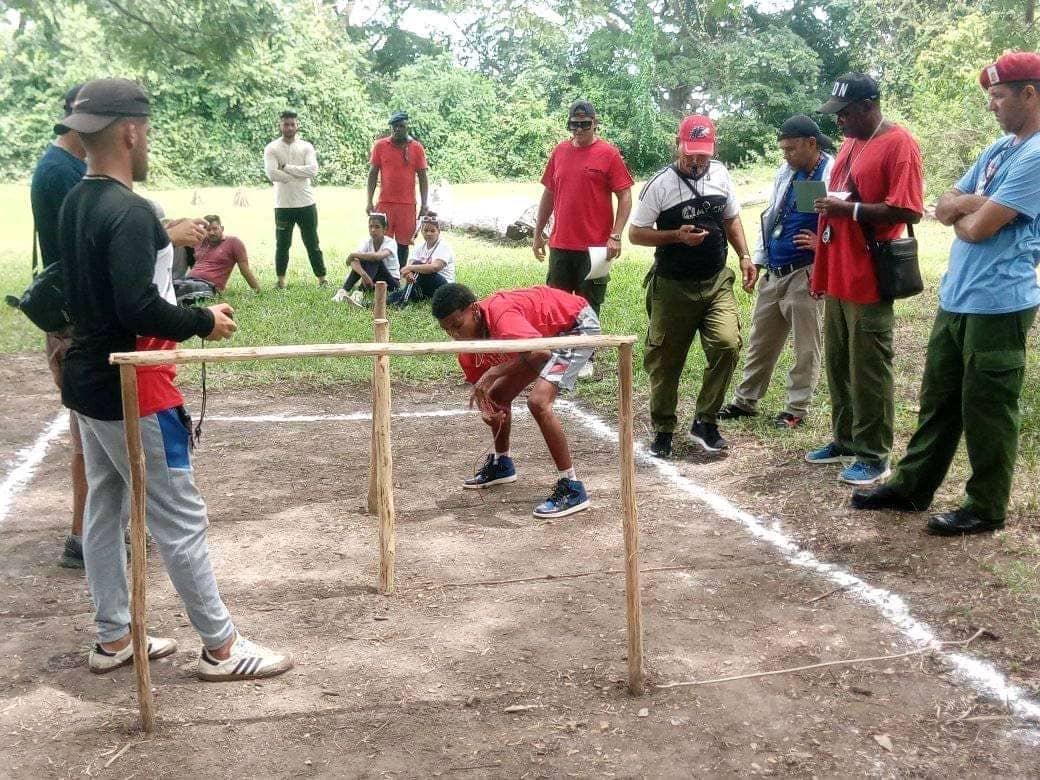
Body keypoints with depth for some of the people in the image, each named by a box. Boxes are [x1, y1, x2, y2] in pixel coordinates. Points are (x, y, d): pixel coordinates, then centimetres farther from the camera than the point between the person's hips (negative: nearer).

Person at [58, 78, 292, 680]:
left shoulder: (77, 205, 8)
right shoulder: (130, 211, -22)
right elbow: (138, 310, -29)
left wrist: (162, 240, 19)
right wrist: (204, 323, -15)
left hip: (91, 384, 10)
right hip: (133, 392, -10)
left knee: (105, 510, 16)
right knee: (182, 519, -1)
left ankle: (114, 638, 28)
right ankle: (221, 647, 10)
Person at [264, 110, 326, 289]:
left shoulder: (306, 147, 5)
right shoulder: (271, 148, 0)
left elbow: (313, 170, -11)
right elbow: (272, 173, -14)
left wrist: (286, 167, -13)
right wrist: (299, 175, -12)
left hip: (306, 203, 1)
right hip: (283, 205, -1)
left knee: (312, 243, 6)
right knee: (282, 244, 6)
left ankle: (322, 278, 12)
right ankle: (281, 279, 17)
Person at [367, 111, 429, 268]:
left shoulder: (417, 148, 4)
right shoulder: (380, 146, 4)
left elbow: (423, 177, 5)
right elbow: (373, 174, 6)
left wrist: (424, 205, -1)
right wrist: (369, 202, 0)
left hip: (408, 204, 0)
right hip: (384, 203, 0)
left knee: (403, 243, 3)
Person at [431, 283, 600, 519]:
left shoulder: (500, 315, -36)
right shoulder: (468, 343, -9)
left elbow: (540, 353, -49)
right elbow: (478, 382, 0)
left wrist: (495, 372, -44)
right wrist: (487, 407, -22)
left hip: (578, 325, -9)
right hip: (545, 334, 9)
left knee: (538, 401, -26)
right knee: (497, 395, 13)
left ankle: (571, 488, -19)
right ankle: (501, 464, 38)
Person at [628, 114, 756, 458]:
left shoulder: (720, 174, 5)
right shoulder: (661, 184, -8)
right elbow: (636, 234, -5)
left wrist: (745, 257, 6)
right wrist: (677, 236, -18)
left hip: (717, 282, 3)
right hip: (673, 287, -3)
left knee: (727, 345, -16)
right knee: (665, 361, 4)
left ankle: (705, 421, 0)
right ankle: (663, 429, 23)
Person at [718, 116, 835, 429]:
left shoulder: (833, 174, -13)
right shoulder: (786, 171, 11)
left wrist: (822, 242, -20)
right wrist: (758, 260, 16)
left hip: (806, 274, -7)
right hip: (773, 272, 8)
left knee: (805, 346, 4)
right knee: (761, 341, 16)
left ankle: (797, 408, 15)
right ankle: (745, 400, 27)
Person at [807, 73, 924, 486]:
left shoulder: (898, 143, -12)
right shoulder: (850, 143, 15)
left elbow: (908, 211, -20)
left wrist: (850, 209, -22)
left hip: (868, 281, -9)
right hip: (837, 278, 9)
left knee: (868, 370, -1)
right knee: (838, 365, 16)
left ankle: (874, 456, 8)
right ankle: (845, 440, 28)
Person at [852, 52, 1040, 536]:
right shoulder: (999, 149, 15)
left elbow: (978, 228, -20)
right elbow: (943, 208, 11)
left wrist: (962, 210, 1)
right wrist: (977, 203, -8)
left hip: (998, 305, -9)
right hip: (955, 298, 9)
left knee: (986, 410, 1)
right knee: (938, 399, 16)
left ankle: (986, 508, 13)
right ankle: (912, 487, 27)